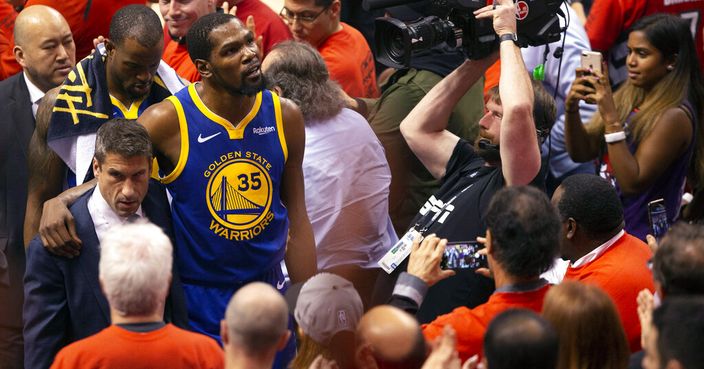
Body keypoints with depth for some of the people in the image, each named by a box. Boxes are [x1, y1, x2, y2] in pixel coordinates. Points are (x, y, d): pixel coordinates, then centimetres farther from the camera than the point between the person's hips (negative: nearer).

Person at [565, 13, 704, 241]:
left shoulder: (675, 116, -17)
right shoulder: (628, 97, 4)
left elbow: (633, 183, -21)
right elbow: (582, 152, 7)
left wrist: (611, 118, -25)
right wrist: (572, 108, -11)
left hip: (641, 239, -7)